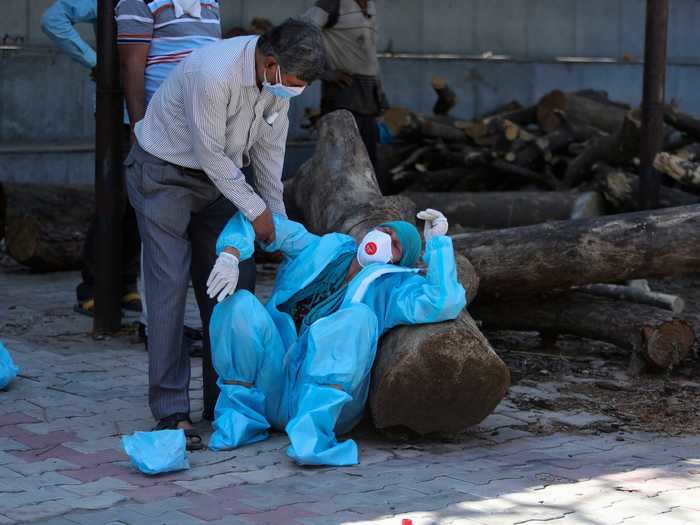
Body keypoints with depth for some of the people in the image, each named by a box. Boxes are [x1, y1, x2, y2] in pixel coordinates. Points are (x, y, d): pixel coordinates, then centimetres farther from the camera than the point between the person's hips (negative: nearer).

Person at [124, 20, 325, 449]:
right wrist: (255, 210, -15)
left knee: (234, 284, 4)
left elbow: (270, 147, 3)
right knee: (170, 287, -12)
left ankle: (227, 398, 12)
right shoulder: (213, 74, -34)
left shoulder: (280, 76, -10)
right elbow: (210, 154, -26)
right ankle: (171, 410, -10)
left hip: (218, 176, 8)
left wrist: (277, 215, 8)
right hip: (164, 174, -7)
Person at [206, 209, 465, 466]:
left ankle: (311, 433, -40)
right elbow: (255, 219, 15)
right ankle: (240, 420, -12)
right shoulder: (323, 251, 19)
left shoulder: (392, 285, 7)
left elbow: (443, 304, -15)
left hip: (330, 403, -3)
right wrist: (229, 255, -4)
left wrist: (437, 241, -5)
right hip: (271, 394, 3)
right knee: (241, 304, -17)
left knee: (358, 316, -27)